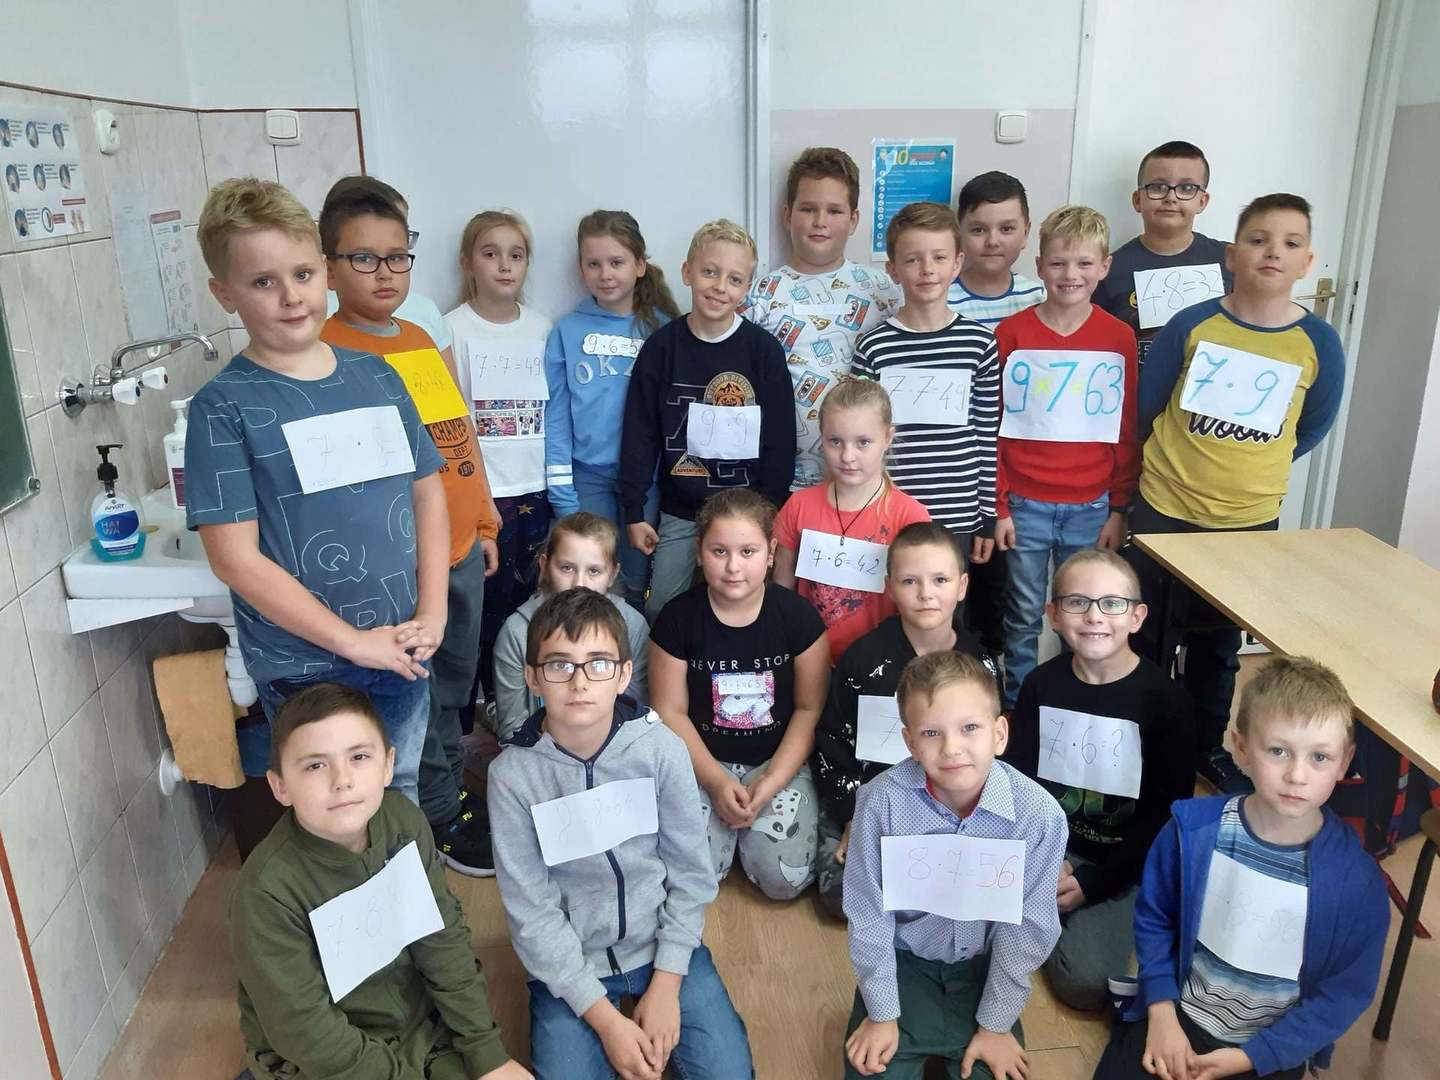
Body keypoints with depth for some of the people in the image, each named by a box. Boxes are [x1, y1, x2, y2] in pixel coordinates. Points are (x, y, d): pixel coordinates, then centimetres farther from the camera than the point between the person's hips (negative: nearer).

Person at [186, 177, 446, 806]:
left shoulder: (375, 376, 4)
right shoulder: (225, 406, -10)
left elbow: (428, 490, 7)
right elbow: (235, 558, -14)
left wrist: (432, 612, -3)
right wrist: (354, 640, -14)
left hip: (403, 654, 4)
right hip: (306, 670, -4)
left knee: (401, 798, 21)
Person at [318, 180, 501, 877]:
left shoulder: (420, 340, 10)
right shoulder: (326, 354, -14)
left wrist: (484, 524, 18)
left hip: (461, 553, 8)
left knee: (454, 686, 21)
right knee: (414, 696, 9)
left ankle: (449, 789, 40)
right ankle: (442, 817, 27)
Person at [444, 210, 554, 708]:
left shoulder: (542, 327, 8)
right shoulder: (453, 329, -4)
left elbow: (552, 410, 12)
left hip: (537, 489, 4)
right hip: (484, 494, -4)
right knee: (496, 604, 2)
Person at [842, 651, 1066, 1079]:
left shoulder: (1039, 814, -25)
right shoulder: (881, 800, -26)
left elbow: (1026, 927, -11)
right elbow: (868, 912, -13)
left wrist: (996, 1024, -5)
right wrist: (882, 1013, -6)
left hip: (986, 965, 1)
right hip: (904, 960, 0)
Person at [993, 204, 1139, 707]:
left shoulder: (1120, 338, 1)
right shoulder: (1011, 333, -2)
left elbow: (1127, 433, 5)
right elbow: (991, 428, -1)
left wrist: (1119, 510, 3)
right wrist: (999, 507, -3)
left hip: (1091, 506, 1)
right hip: (1026, 504, -1)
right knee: (1024, 618, 9)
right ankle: (1016, 707, 24)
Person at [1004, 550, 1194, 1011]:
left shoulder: (1166, 700, -11)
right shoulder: (1042, 684, -2)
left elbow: (1168, 811, -9)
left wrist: (1093, 882, -14)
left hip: (1123, 863, -3)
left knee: (1085, 981, -20)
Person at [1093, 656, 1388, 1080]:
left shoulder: (1356, 880, -17)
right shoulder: (1192, 829, -14)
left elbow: (1346, 990, -8)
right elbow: (1154, 918, 1)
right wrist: (1162, 1011, -8)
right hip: (1177, 1016, 1)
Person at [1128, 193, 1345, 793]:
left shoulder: (1318, 342, -7)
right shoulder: (1191, 324, -10)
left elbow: (1311, 429, 9)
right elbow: (1141, 410, 1)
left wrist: (1249, 467, 11)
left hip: (1249, 521, 1)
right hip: (1163, 509, -1)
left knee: (1218, 642, 16)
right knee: (1144, 633, 10)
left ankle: (1207, 745, 36)